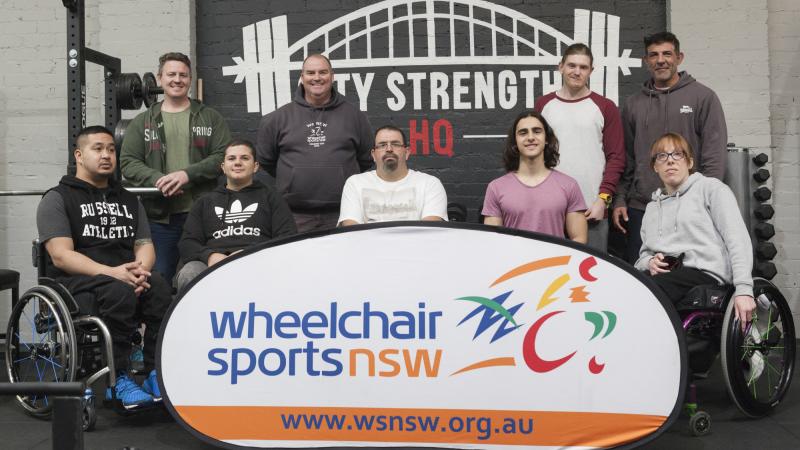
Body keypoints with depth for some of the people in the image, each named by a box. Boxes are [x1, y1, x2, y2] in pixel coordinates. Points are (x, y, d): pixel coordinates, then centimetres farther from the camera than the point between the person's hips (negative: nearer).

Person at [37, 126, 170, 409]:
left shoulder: (128, 200, 21)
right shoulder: (57, 199, 4)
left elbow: (145, 245, 12)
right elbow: (61, 256, -8)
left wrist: (140, 269, -14)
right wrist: (110, 272, -24)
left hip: (126, 277, 4)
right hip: (77, 280, -4)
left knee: (159, 288, -31)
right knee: (119, 292, -37)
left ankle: (157, 374, -26)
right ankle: (117, 379, -26)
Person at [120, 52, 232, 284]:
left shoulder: (210, 118, 10)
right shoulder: (142, 122, 14)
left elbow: (224, 156, -1)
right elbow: (128, 162, 4)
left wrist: (188, 174, -14)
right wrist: (157, 179, -14)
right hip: (159, 217, 1)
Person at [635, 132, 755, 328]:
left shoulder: (710, 187, 13)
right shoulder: (652, 207, 29)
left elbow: (737, 238, 1)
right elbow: (643, 254, 26)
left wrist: (743, 289, -13)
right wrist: (648, 262, -1)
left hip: (703, 273, -4)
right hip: (662, 274, 5)